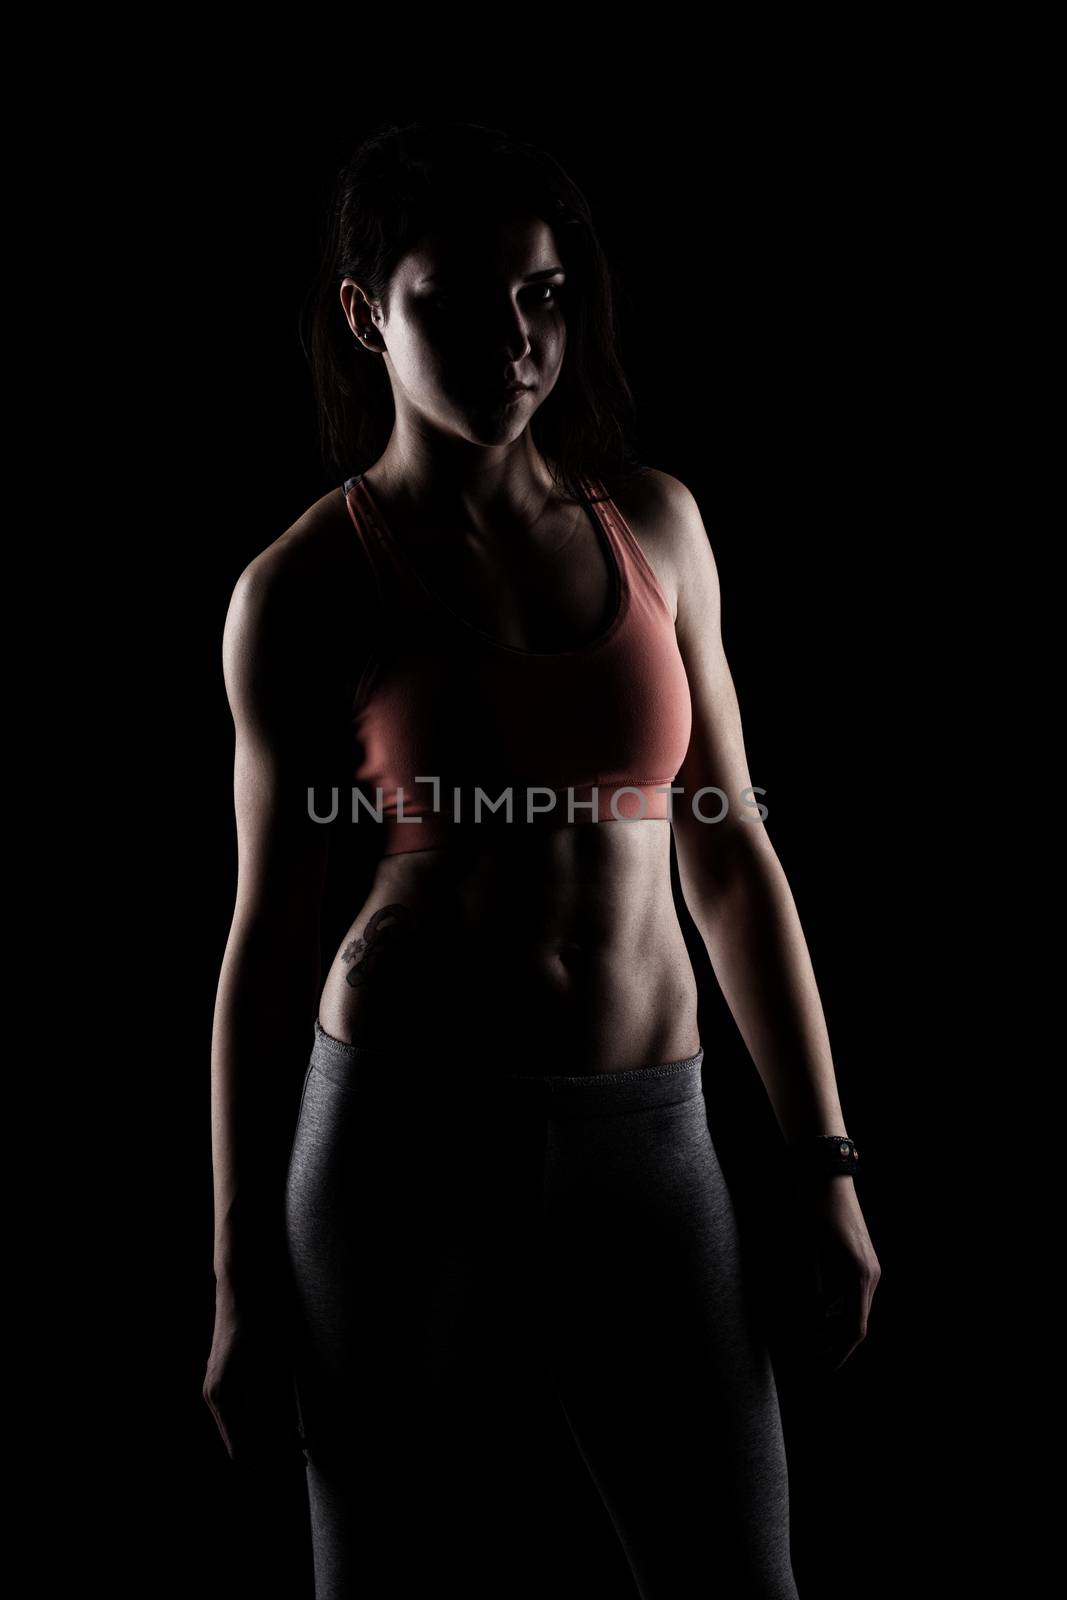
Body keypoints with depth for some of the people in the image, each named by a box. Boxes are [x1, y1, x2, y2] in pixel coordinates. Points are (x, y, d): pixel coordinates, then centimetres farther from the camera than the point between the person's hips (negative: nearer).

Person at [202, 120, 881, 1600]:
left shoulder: (654, 524, 4)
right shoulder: (304, 593, -5)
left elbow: (730, 860, 8)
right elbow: (272, 940, -1)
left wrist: (826, 1167, 6)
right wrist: (244, 1283, 2)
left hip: (647, 1140, 3)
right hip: (403, 1141, -2)